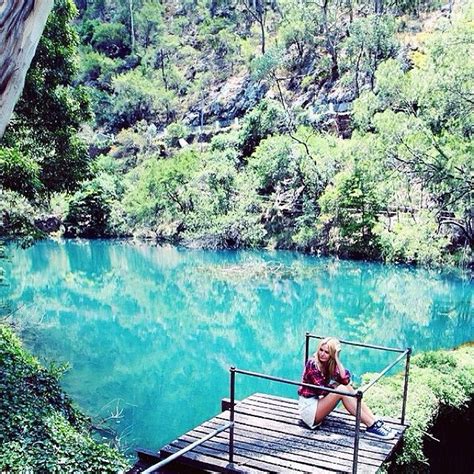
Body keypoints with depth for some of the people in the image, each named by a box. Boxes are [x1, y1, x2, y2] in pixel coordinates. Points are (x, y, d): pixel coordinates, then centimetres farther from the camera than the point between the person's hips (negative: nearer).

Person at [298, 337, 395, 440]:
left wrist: (337, 359, -18)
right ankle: (371, 426, -24)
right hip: (308, 407, -7)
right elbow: (321, 389, -19)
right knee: (341, 390, -25)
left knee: (348, 387, -9)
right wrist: (336, 386, -5)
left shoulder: (331, 364, 2)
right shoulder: (312, 364, -17)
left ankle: (375, 422, -17)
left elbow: (345, 380, -15)